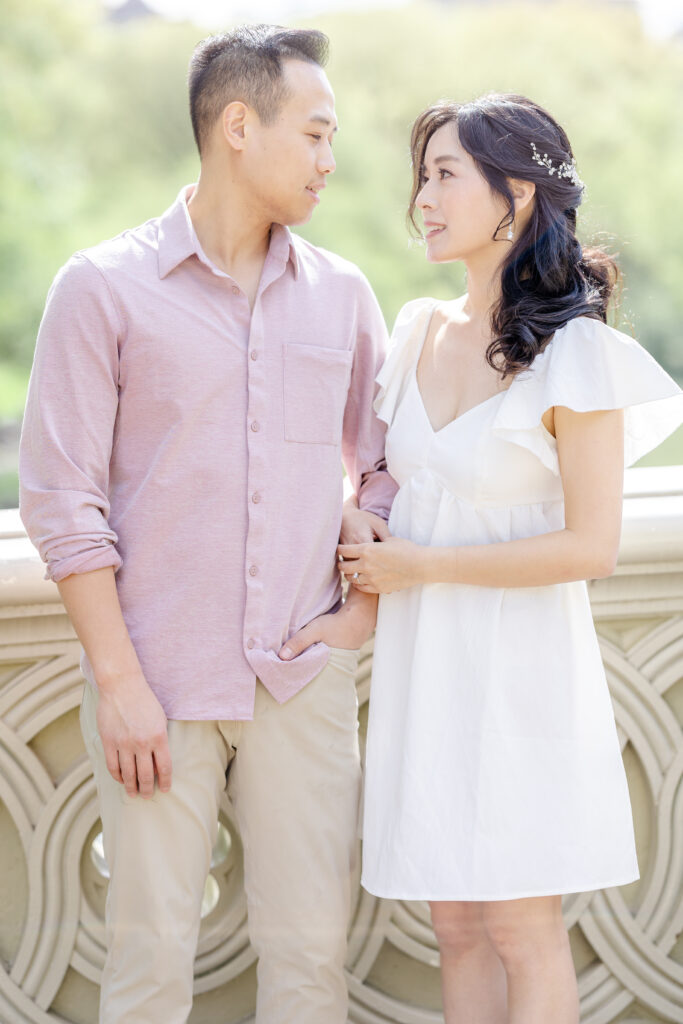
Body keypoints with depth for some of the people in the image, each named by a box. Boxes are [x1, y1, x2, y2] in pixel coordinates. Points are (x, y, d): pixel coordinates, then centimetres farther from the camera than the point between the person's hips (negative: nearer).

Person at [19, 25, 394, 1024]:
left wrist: (366, 603, 4)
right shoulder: (104, 288, -3)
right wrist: (118, 680, -10)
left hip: (306, 681, 3)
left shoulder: (341, 295, 10)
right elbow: (62, 500, -5)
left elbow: (388, 467, 19)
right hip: (161, 684, -3)